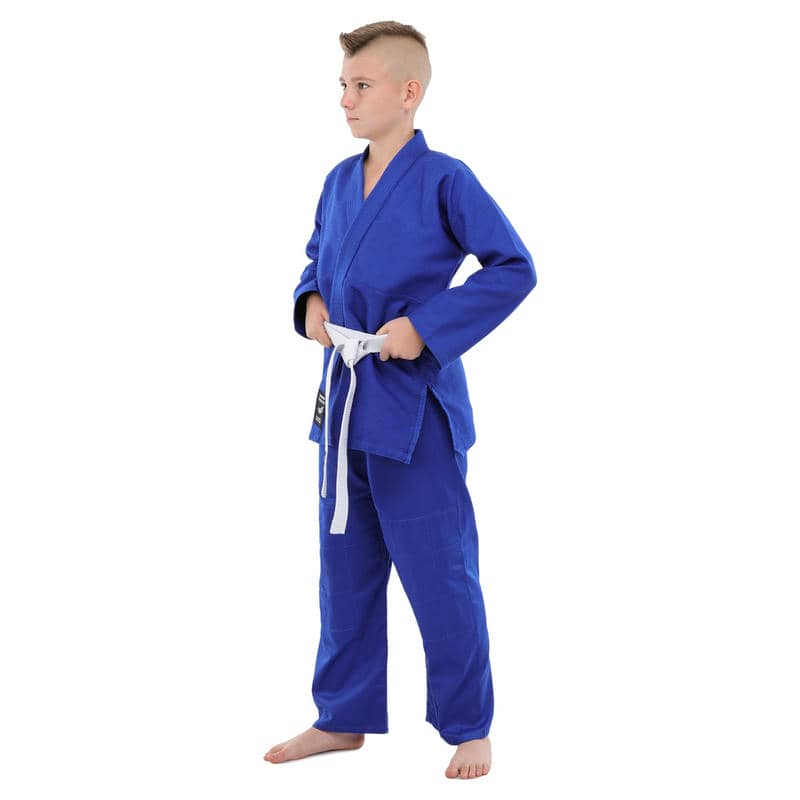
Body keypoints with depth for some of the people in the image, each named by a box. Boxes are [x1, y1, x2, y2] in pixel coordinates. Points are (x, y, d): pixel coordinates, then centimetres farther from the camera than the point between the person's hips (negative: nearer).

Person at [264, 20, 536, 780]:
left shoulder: (444, 181, -13)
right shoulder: (339, 181, 8)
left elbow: (514, 268, -13)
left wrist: (425, 326, -19)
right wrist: (311, 301, 3)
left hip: (416, 403, -7)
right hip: (343, 401, 7)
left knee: (438, 574, 1)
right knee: (345, 568, 16)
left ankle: (469, 726, 16)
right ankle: (342, 717, 29)